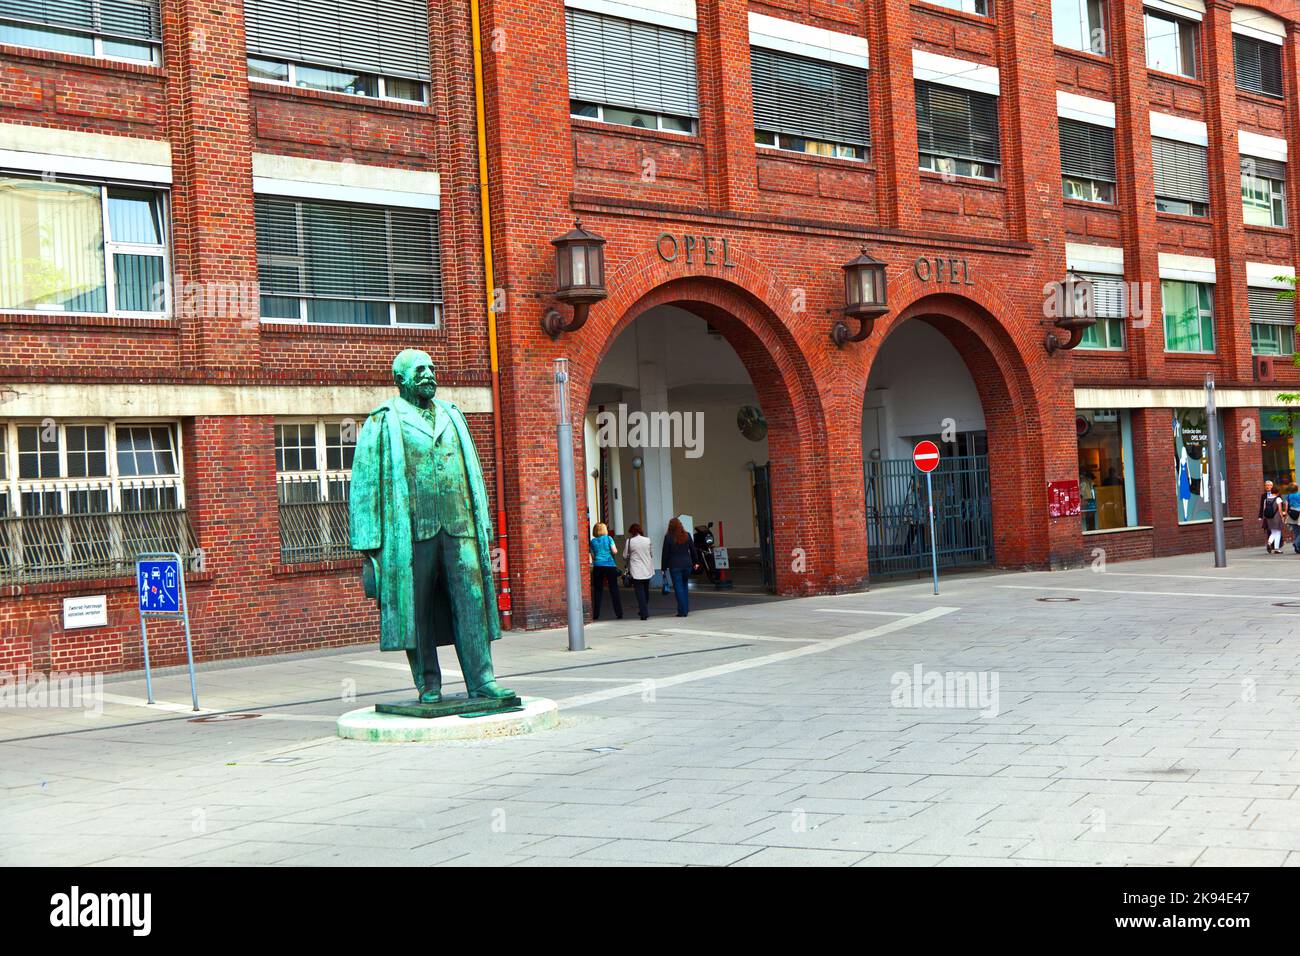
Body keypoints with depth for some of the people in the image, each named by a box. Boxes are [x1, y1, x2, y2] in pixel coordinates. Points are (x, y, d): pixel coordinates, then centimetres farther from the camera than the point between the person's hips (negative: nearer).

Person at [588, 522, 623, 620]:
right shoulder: (608, 538, 0)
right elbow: (615, 551, -6)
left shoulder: (592, 541, 7)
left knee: (597, 590, 6)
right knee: (614, 590, 3)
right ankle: (619, 614, 0)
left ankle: (595, 615, 4)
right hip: (610, 566, -1)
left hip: (597, 567, 1)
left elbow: (593, 556, 8)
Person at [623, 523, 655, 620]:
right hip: (647, 570, 4)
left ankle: (644, 613, -8)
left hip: (636, 571, -4)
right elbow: (652, 554, 8)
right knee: (646, 591, 17)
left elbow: (625, 556, -2)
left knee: (639, 591, -2)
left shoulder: (629, 541, -8)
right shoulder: (648, 540, 1)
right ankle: (645, 611, 26)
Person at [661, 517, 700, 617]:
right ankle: (686, 609, 16)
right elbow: (692, 550, 10)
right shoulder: (687, 535, 3)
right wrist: (695, 562, 21)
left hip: (675, 566, -4)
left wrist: (664, 568, 1)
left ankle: (682, 611, -3)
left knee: (678, 587, 0)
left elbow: (665, 554, -5)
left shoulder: (668, 537, -7)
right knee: (684, 586, 17)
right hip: (687, 564, 4)